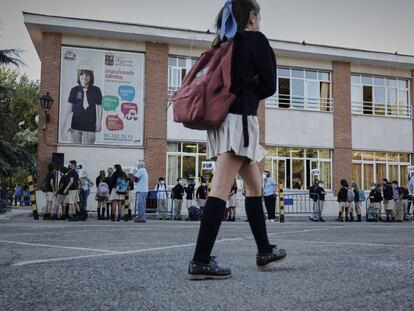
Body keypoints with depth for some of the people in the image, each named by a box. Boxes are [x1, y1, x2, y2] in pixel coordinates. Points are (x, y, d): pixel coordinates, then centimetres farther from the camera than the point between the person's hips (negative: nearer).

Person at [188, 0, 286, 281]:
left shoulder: (225, 43, 21)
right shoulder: (257, 40, 0)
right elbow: (270, 86, -1)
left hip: (221, 116, 8)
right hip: (240, 118, -8)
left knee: (255, 184, 15)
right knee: (222, 188, -15)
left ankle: (265, 251, 21)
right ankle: (201, 261, -18)